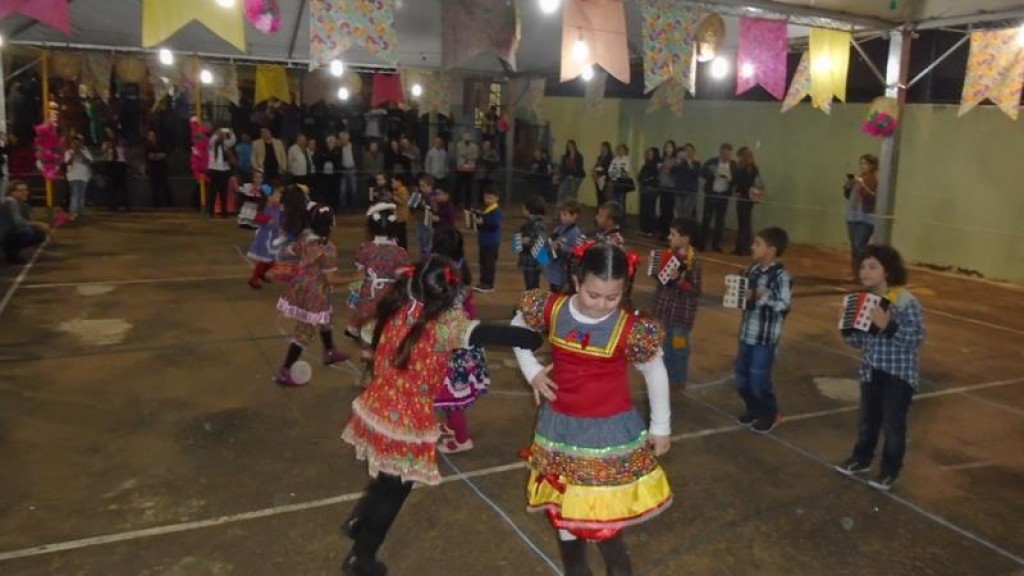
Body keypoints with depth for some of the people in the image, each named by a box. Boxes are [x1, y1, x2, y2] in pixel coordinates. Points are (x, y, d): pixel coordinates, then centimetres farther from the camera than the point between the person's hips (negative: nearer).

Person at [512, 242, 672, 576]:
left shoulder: (630, 329, -19)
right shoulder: (552, 310, -11)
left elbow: (655, 373, -4)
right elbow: (518, 326, 10)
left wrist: (660, 427, 3)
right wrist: (531, 371, -1)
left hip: (610, 429, -3)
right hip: (560, 425, 4)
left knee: (604, 509, 6)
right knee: (563, 505, 19)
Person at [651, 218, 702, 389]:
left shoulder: (693, 261, -20)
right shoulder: (671, 254, 1)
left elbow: (696, 289, -21)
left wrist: (679, 280, -30)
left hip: (681, 313, -7)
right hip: (664, 309, 7)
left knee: (678, 347, 9)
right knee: (664, 345, 20)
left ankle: (678, 381, 24)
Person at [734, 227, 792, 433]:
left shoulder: (781, 275, -17)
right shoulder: (753, 269, 4)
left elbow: (784, 305, -23)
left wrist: (762, 297, -27)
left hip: (766, 337, -7)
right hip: (747, 332, 7)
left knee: (759, 378, 2)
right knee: (742, 375, 16)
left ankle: (769, 414, 24)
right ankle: (752, 409, 36)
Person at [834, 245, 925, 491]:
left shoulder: (906, 302, -18)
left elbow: (918, 338, -22)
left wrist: (888, 326, -32)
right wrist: (848, 327, -10)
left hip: (899, 374, -6)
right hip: (870, 370, 6)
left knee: (893, 423, 6)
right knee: (867, 418, 19)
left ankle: (890, 470, 21)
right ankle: (861, 458, 36)